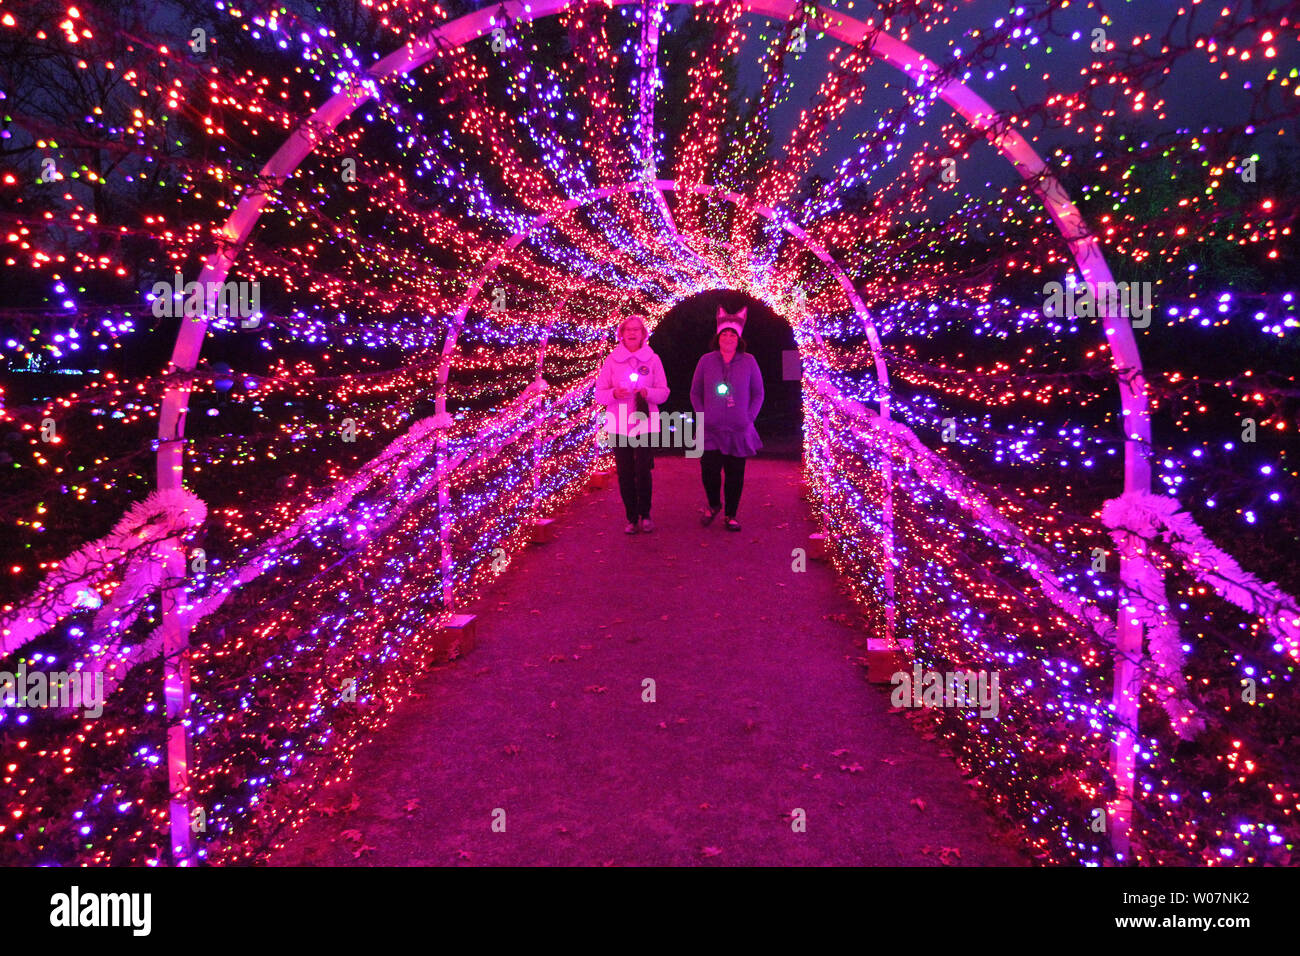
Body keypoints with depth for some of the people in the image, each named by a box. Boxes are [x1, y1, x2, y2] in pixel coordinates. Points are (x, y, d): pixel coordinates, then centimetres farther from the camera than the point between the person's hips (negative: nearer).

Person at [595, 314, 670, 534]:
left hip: (645, 423, -1)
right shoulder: (612, 360, 7)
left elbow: (664, 392, 6)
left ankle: (645, 515, 11)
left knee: (643, 470, -6)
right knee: (625, 472, 1)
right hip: (619, 424, 1)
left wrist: (648, 392, -15)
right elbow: (599, 394, 6)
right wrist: (614, 393, -16)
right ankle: (632, 518, 11)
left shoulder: (652, 359, 7)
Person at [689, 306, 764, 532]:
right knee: (709, 471, -7)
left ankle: (731, 515, 19)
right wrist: (702, 418, 1)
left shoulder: (748, 361, 3)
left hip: (739, 431, 0)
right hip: (711, 429, 0)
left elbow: (758, 394, 9)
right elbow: (695, 393, 12)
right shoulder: (706, 361, 4)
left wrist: (749, 419, -1)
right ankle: (713, 505, 22)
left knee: (735, 475, 4)